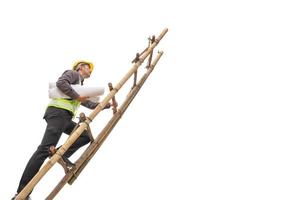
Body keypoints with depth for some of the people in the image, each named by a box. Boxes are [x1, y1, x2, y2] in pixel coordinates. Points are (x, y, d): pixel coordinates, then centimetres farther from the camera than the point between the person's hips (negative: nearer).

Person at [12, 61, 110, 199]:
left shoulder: (80, 86, 34)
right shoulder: (73, 73, 9)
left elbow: (89, 104, 39)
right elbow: (61, 83, -12)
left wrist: (108, 105, 35)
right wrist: (78, 97, -7)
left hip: (66, 118, 10)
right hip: (58, 112, -10)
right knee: (45, 149, -20)